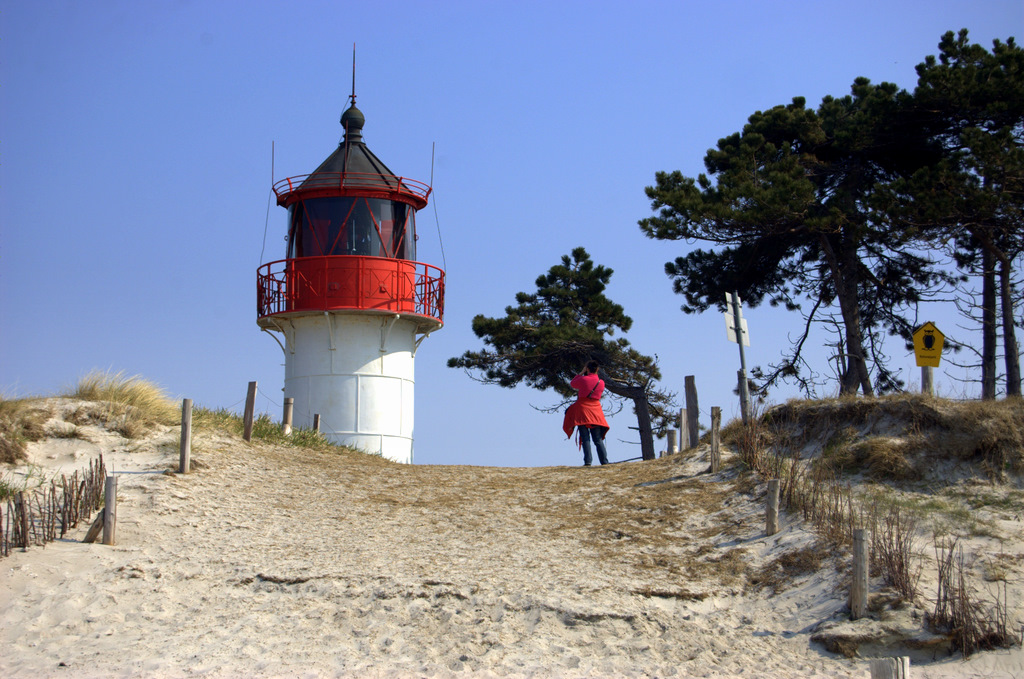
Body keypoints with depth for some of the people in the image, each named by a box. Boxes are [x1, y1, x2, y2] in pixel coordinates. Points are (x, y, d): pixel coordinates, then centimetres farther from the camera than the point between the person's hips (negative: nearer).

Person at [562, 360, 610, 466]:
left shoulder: (583, 379, -9)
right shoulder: (601, 383, 2)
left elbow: (572, 384, 10)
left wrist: (582, 372, 14)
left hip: (582, 410, -3)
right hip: (595, 411, 4)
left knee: (585, 438, -5)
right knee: (598, 439, 7)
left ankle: (588, 461, -14)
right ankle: (604, 461, 0)